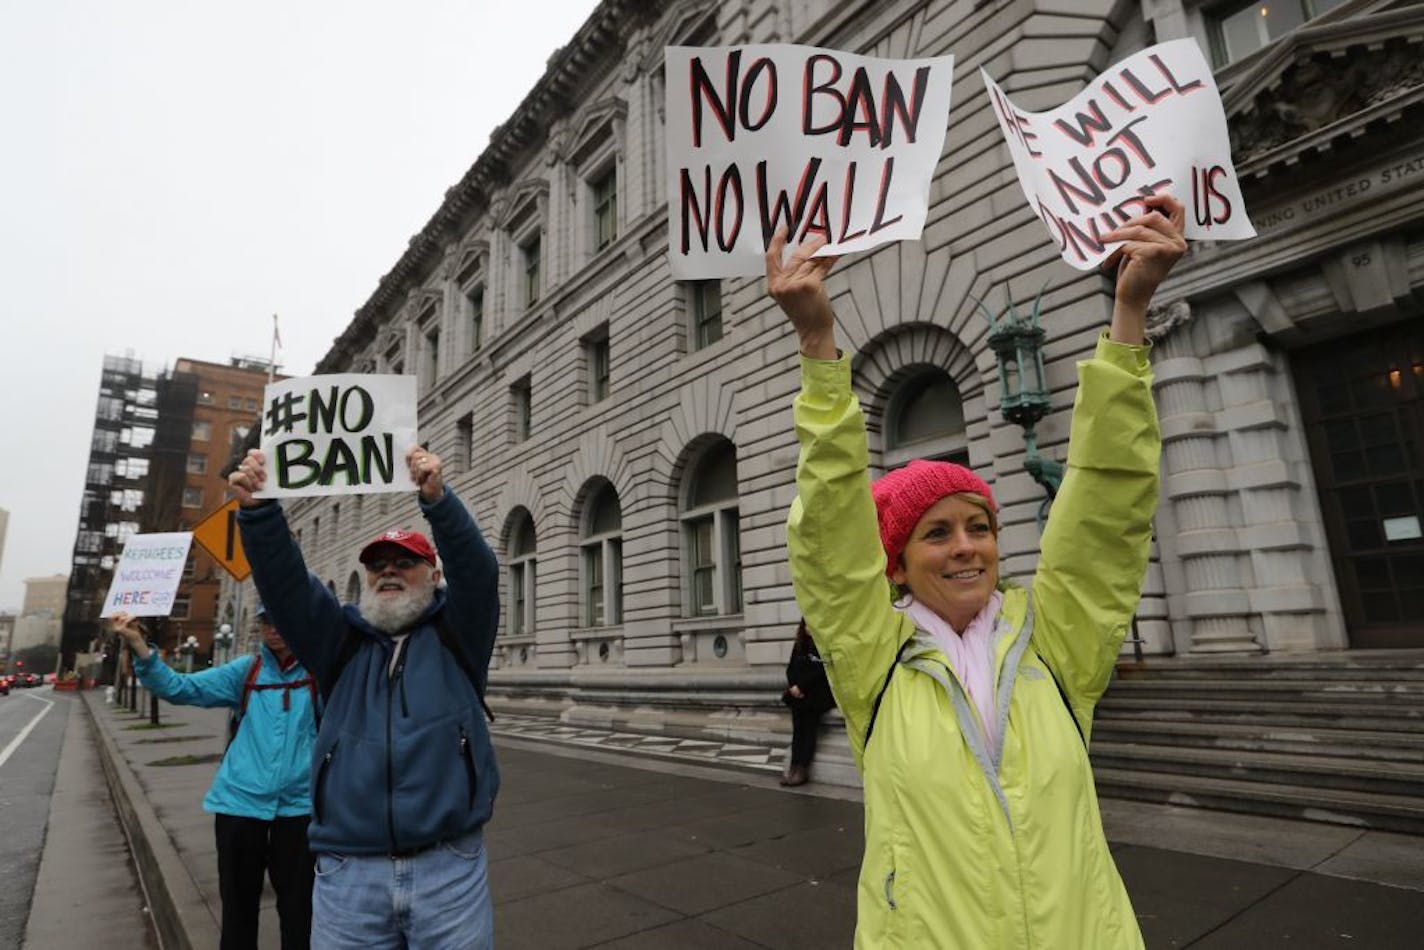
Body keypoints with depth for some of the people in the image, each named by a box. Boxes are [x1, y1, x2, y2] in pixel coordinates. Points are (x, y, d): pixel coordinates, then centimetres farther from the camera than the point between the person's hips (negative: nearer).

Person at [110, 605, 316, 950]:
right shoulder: (245, 671, 2)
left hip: (297, 805, -2)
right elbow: (178, 688, -3)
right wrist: (138, 644, -14)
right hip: (241, 801, 2)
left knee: (298, 907, 10)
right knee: (238, 904, 17)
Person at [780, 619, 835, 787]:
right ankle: (794, 768, -13)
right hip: (799, 694, 4)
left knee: (807, 728, -17)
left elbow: (820, 671, -10)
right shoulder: (799, 645, 17)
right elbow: (791, 668, 14)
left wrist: (801, 686, -12)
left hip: (817, 694, -4)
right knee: (798, 728, -12)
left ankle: (802, 769, -15)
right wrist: (793, 686, -4)